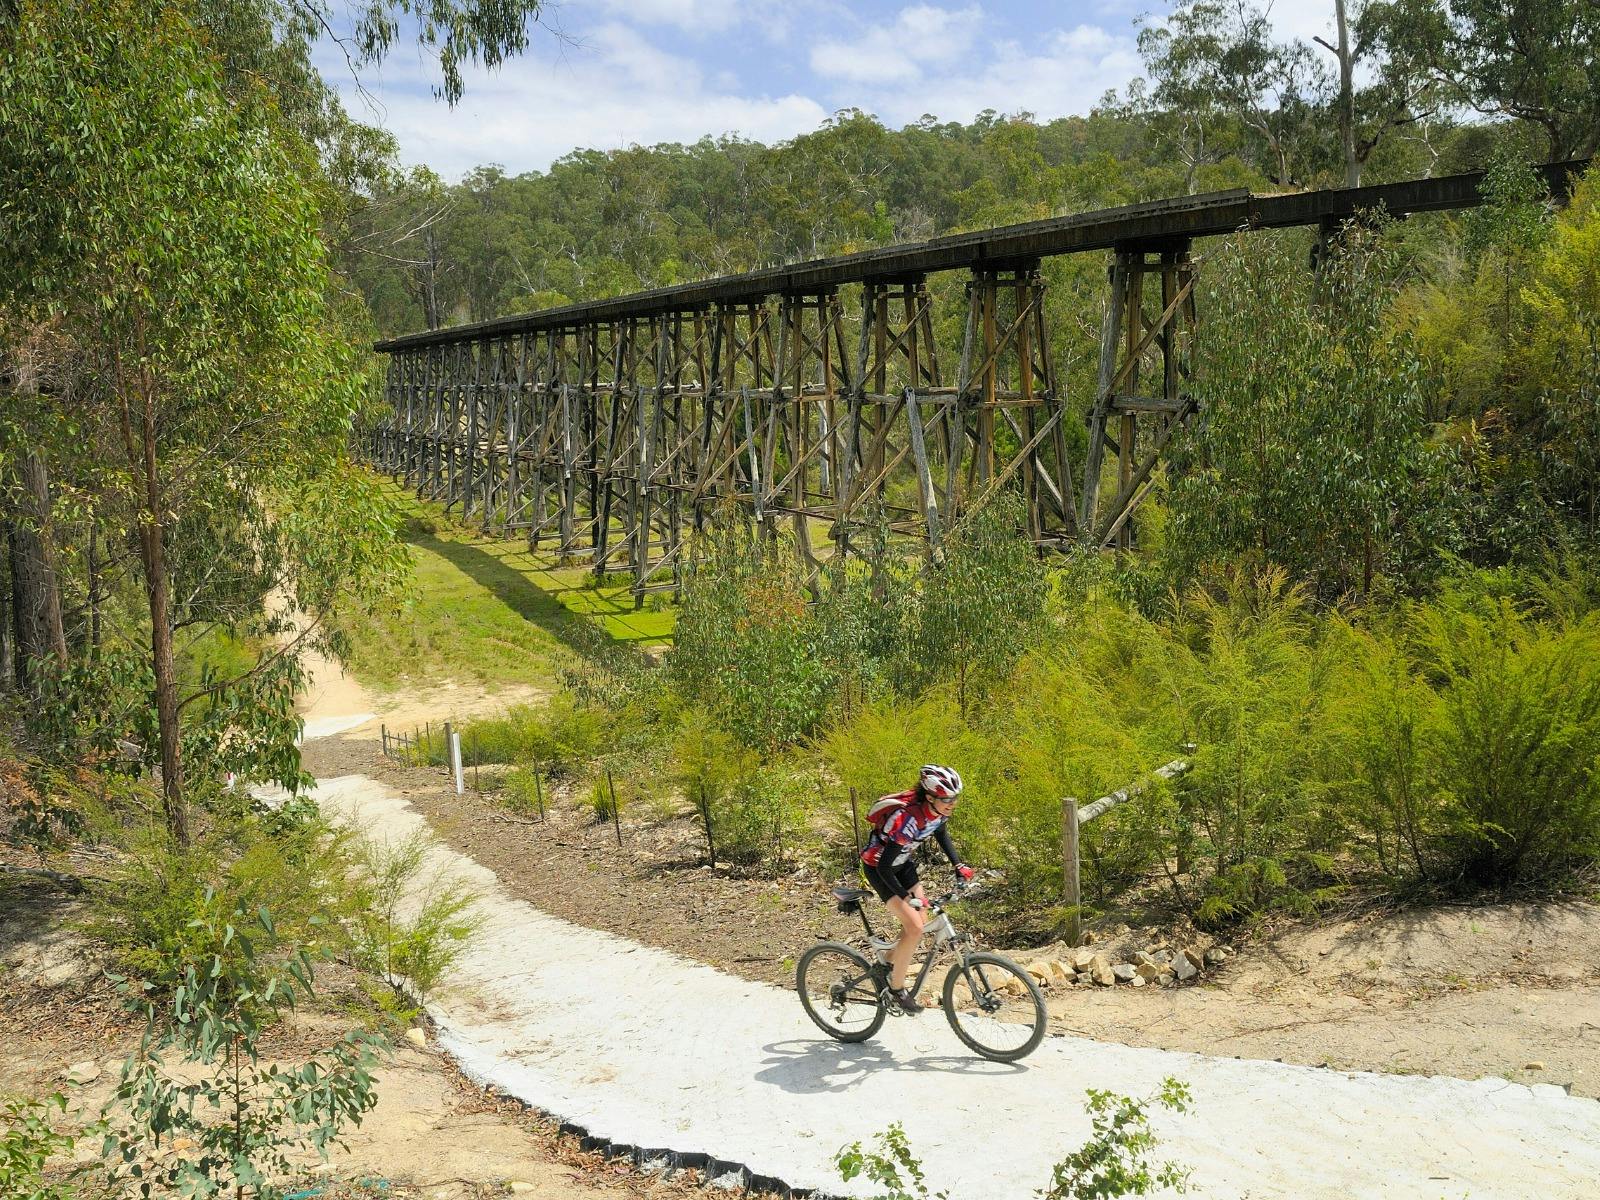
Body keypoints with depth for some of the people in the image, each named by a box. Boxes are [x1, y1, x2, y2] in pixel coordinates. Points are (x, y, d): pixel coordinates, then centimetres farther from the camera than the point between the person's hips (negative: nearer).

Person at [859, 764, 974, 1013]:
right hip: (878, 868, -7)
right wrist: (907, 898, -36)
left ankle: (887, 964, 29)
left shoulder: (938, 811, -15)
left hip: (903, 863, 7)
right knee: (914, 928, -15)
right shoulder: (907, 818, -38)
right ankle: (896, 990, 2)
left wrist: (959, 865, 0)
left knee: (921, 921, 5)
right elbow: (884, 867, -34)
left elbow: (941, 834, 10)